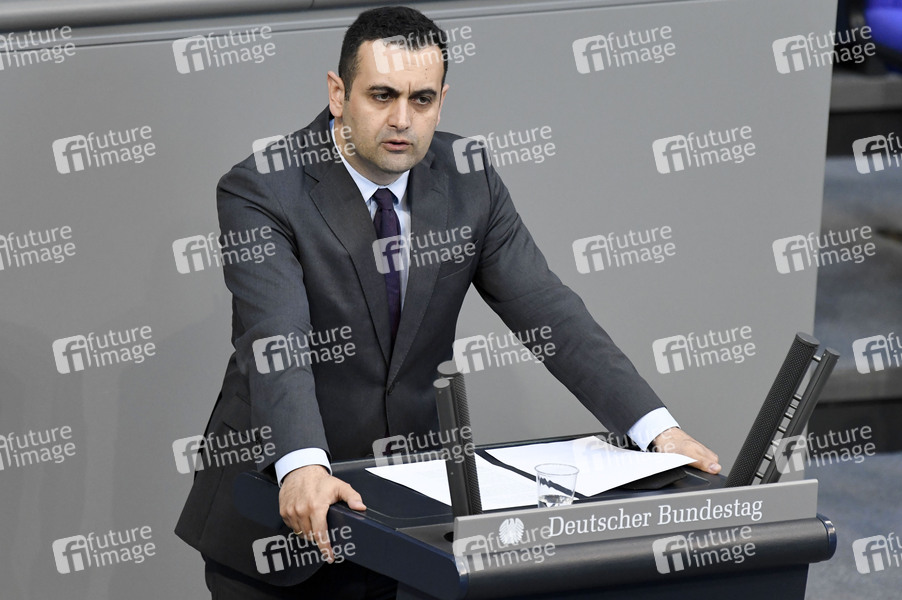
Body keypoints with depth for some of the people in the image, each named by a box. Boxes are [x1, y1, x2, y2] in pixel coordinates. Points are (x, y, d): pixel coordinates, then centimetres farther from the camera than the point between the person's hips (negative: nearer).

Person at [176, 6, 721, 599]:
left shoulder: (468, 181, 0)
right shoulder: (261, 193, -15)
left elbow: (547, 311, -5)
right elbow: (276, 342, -28)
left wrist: (657, 428, -17)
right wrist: (302, 467, -46)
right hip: (277, 506, -3)